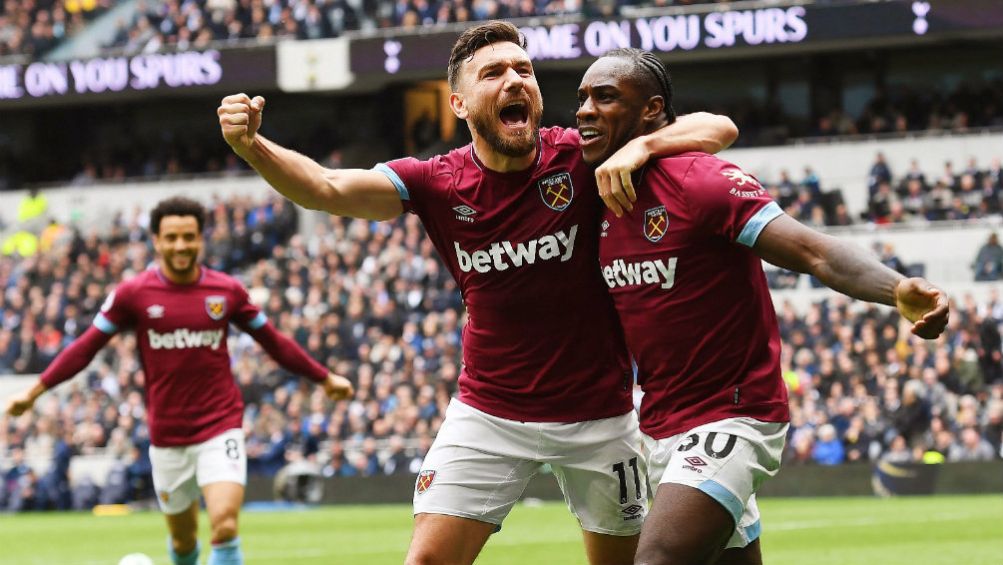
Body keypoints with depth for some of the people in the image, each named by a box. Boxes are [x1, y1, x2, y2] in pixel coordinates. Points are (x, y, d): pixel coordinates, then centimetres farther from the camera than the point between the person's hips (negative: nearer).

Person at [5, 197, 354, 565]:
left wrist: (324, 378, 17)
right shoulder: (133, 294, -4)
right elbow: (87, 347, 2)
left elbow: (274, 342, 12)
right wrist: (35, 391, -3)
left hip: (220, 428, -1)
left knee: (225, 528, -19)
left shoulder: (227, 291, -1)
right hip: (167, 435, 1)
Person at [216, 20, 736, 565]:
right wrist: (250, 145, -39)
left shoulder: (581, 158, -12)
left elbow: (718, 129, -15)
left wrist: (641, 146, -34)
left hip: (597, 414, 0)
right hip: (488, 413, 0)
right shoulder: (437, 183, -8)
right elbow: (326, 188, -21)